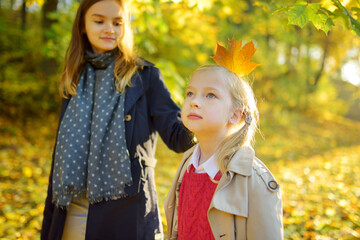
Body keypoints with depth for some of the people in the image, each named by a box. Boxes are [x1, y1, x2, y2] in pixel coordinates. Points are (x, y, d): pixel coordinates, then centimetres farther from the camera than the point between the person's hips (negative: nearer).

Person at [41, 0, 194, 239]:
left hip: (125, 212, -4)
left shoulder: (145, 76, -4)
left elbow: (176, 137, -11)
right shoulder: (75, 80, 9)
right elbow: (62, 155, 11)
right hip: (72, 213, 4)